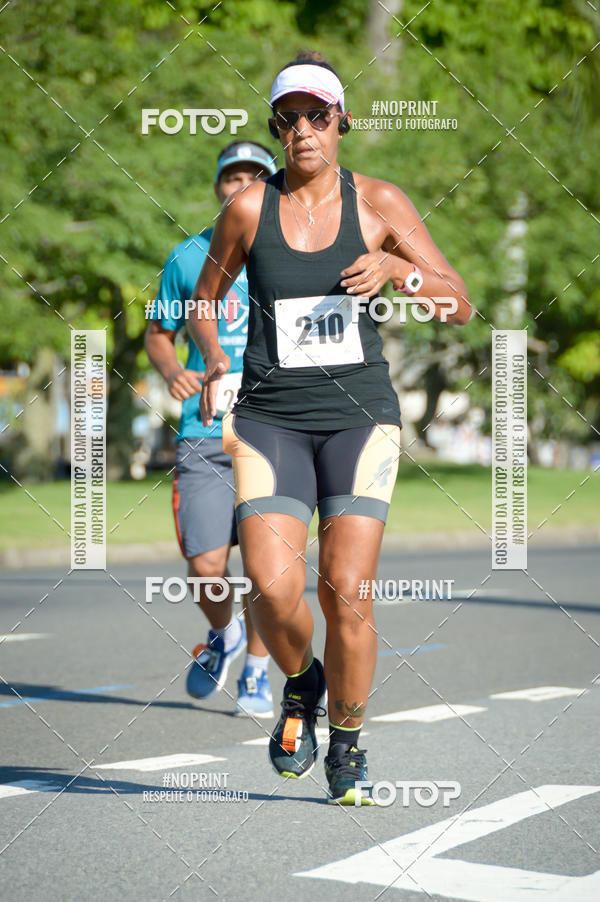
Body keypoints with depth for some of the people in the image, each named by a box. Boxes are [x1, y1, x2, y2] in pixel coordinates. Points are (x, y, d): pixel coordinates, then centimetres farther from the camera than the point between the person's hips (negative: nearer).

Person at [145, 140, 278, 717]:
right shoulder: (188, 258, 8)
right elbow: (159, 333, 17)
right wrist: (171, 371, -5)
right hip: (205, 435, 0)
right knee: (205, 566, -8)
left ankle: (256, 674, 18)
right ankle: (222, 635, 25)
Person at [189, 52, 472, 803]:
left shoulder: (379, 203, 1)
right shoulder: (248, 208, 2)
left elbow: (460, 305, 0)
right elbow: (201, 303, 15)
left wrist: (397, 270, -18)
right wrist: (214, 362, -4)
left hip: (359, 415, 0)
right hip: (270, 420, 0)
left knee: (347, 592, -9)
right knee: (272, 586, -17)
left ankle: (346, 744, 14)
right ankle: (300, 683, 17)